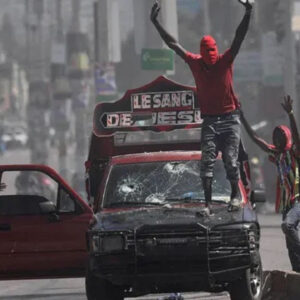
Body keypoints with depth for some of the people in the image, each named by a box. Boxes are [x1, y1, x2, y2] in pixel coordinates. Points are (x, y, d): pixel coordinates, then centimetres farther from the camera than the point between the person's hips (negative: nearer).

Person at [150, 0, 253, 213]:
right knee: (207, 162, -5)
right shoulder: (195, 63, 3)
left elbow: (240, 38, -12)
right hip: (209, 121, 2)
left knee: (231, 161, -5)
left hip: (230, 119, -2)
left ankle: (235, 195, 10)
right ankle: (207, 202, -7)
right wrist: (155, 22, 5)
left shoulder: (226, 61, -2)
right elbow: (173, 43, 6)